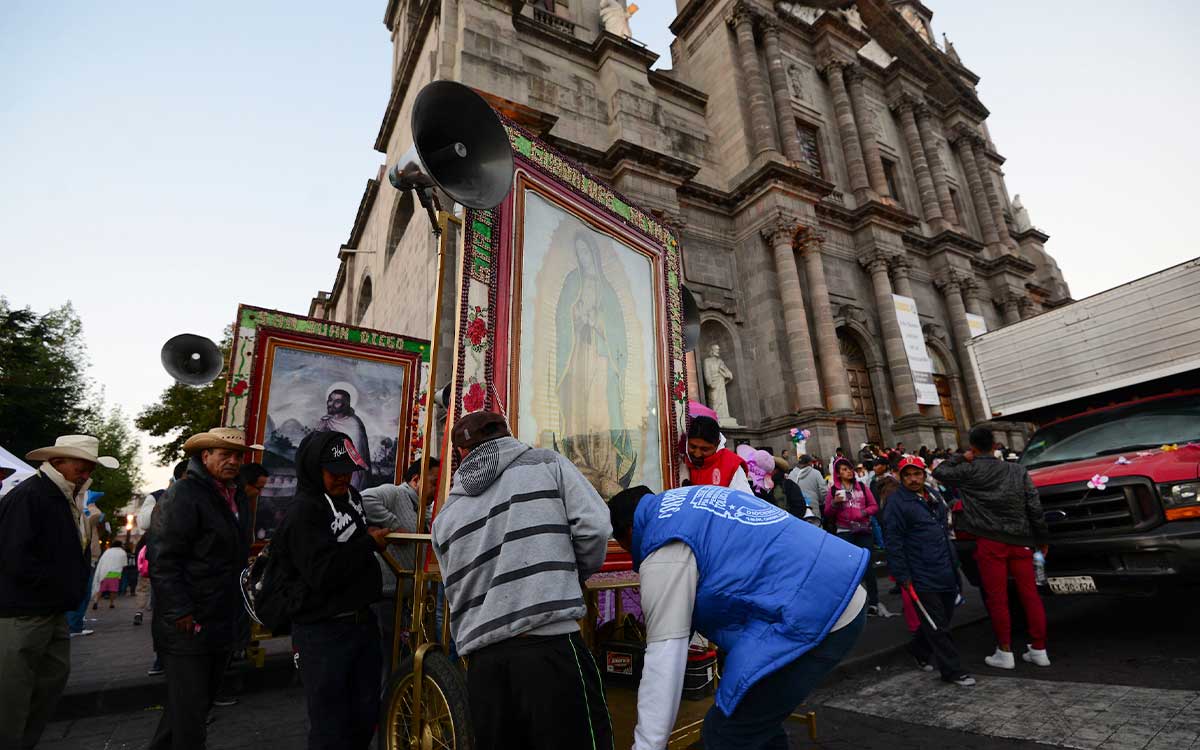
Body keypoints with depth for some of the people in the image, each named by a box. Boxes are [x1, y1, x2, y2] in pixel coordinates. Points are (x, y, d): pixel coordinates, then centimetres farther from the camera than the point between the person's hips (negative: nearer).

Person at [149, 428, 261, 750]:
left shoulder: (229, 497, 13)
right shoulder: (183, 494, -15)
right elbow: (162, 558, -21)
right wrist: (181, 613, -22)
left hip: (220, 626, 9)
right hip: (190, 628, -9)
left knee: (200, 702, 20)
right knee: (189, 713, 1)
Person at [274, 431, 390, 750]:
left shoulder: (351, 495, 7)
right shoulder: (303, 512, -17)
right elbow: (322, 574, -27)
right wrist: (369, 543, -18)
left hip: (363, 620, 8)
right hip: (324, 631, -7)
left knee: (366, 715, 18)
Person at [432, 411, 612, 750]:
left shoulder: (445, 516, 16)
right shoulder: (548, 463, 5)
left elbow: (457, 595, 18)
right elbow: (595, 528, -5)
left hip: (483, 662, 5)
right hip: (550, 648, -4)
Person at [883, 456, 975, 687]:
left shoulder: (933, 496, 13)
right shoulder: (897, 503, -12)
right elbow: (893, 544, -14)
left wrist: (953, 563, 22)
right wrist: (903, 577, -16)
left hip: (946, 574, 8)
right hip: (922, 579, -8)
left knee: (944, 619, 18)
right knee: (937, 627, -2)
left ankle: (919, 650, 37)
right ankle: (952, 671, 12)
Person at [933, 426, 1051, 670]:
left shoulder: (970, 471, -3)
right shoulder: (1018, 471, 8)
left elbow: (938, 472, 8)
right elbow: (1035, 507, 6)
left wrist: (962, 458, 12)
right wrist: (1043, 539, 13)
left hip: (990, 542, -4)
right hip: (1020, 541, 4)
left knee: (997, 599, 3)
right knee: (1030, 595, 11)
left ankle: (1005, 652, 10)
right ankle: (1039, 650, 19)